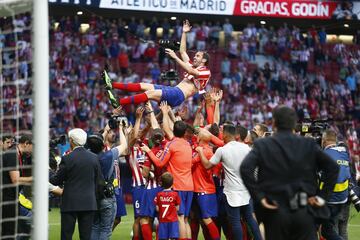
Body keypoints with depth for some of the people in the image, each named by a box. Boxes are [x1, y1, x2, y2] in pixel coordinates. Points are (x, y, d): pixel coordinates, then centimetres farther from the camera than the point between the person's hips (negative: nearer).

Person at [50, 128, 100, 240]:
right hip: (89, 203, 4)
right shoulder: (94, 158, 3)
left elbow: (56, 181, -2)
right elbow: (97, 179, 9)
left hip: (70, 203, -4)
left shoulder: (67, 159, -10)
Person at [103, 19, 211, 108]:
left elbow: (190, 71, -18)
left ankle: (118, 103, -38)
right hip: (173, 90, 9)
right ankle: (112, 85, -7)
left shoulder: (205, 72, 0)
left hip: (179, 95, -9)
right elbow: (182, 52, 32)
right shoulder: (193, 66, 28)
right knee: (143, 86, -2)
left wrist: (175, 57, -23)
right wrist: (184, 33, 29)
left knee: (151, 93, -27)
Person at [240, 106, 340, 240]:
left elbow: (245, 168, -16)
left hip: (275, 213, -1)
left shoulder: (262, 145, -2)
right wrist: (322, 195, 3)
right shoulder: (309, 145, 4)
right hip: (304, 213, 1)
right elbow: (333, 167, 1)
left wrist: (258, 196, -10)